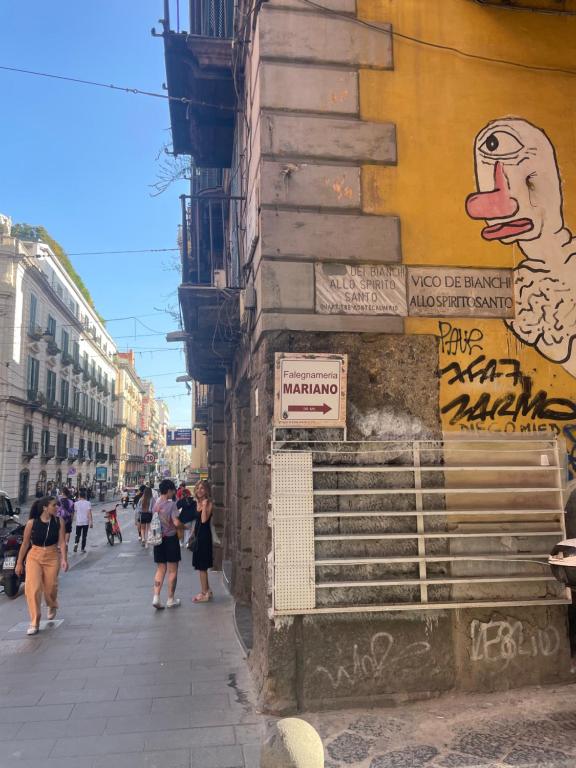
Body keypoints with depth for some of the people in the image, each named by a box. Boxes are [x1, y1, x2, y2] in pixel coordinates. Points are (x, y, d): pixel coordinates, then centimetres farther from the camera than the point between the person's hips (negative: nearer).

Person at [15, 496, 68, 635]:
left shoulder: (59, 522, -6)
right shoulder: (32, 523, -9)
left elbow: (62, 542, -6)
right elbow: (25, 544, 1)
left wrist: (64, 559, -17)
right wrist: (19, 563, 6)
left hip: (52, 557, 1)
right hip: (34, 557, -1)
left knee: (50, 587, 7)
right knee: (33, 588, -13)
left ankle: (52, 606, 44)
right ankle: (34, 623, -1)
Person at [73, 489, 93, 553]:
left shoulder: (76, 503, -1)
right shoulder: (88, 503, -7)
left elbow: (75, 512, 14)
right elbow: (89, 513, -13)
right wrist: (91, 522, -10)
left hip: (78, 522, 1)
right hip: (85, 522, -1)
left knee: (77, 535, 13)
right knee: (84, 535, 9)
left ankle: (76, 543, -14)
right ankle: (83, 548, 11)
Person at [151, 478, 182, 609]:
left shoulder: (156, 504, 3)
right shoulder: (171, 504, -15)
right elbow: (176, 523, -22)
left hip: (158, 539, 6)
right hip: (171, 538, -6)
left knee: (160, 569, 13)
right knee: (172, 571, 6)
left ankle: (156, 597, 3)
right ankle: (171, 600, 13)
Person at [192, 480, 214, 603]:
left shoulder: (209, 503, -12)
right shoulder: (198, 502, 12)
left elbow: (204, 520, -24)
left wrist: (204, 506, -25)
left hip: (204, 536, -9)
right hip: (198, 536, 9)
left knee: (202, 566, -3)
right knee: (201, 566, 15)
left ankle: (204, 593, 5)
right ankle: (207, 590, 26)